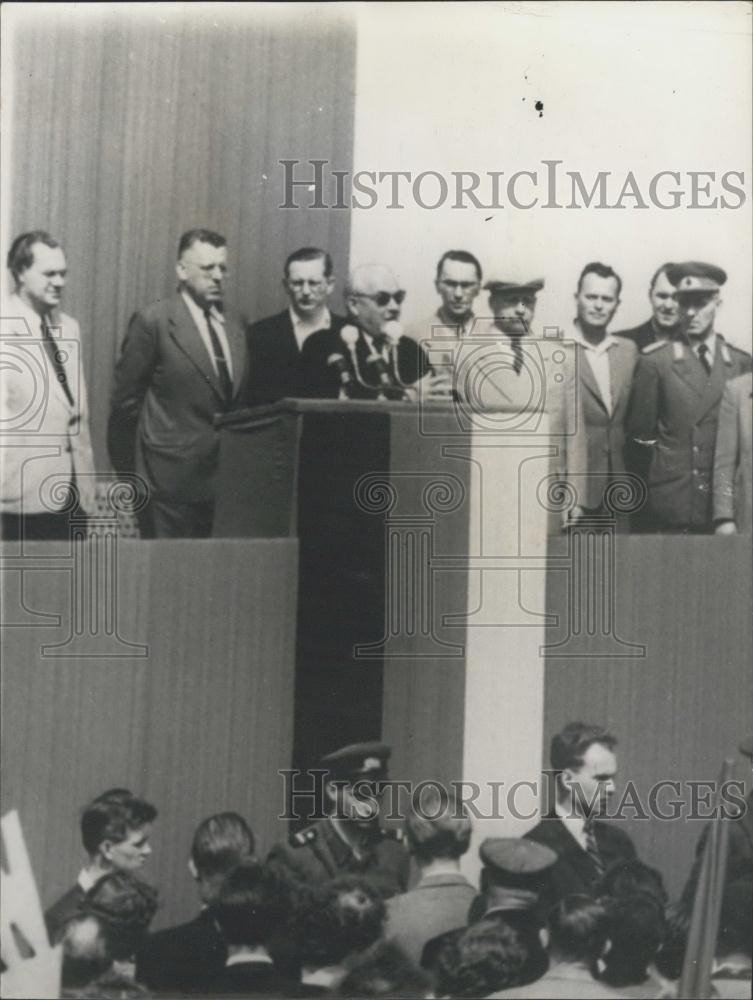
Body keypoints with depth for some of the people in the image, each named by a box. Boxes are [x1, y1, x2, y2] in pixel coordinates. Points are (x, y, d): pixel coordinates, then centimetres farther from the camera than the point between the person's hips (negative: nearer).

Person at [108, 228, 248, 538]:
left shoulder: (234, 331, 15)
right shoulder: (153, 322, -5)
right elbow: (126, 401, -4)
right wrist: (129, 470, -1)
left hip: (223, 482, 6)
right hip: (170, 481, -6)